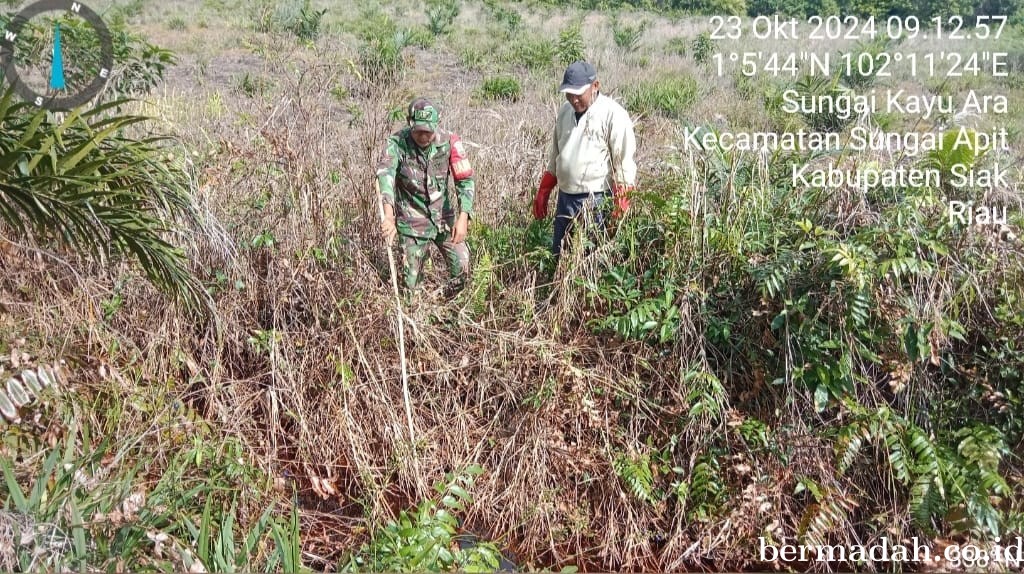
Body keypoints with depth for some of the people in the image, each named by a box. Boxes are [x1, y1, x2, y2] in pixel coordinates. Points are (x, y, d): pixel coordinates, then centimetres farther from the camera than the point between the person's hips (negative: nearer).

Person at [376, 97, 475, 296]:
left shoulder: (448, 141, -12)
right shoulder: (397, 143, -19)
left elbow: (465, 180, -11)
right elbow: (385, 173, -36)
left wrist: (463, 217, -25)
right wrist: (389, 215, -53)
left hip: (445, 218, 2)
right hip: (412, 222, -2)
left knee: (462, 268, 3)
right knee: (410, 282, 3)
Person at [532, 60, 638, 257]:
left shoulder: (613, 114, -11)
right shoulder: (565, 111, 11)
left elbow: (624, 161, -13)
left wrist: (621, 203, -17)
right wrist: (543, 192, 21)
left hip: (597, 201, -7)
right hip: (565, 197, 7)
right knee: (559, 253, 13)